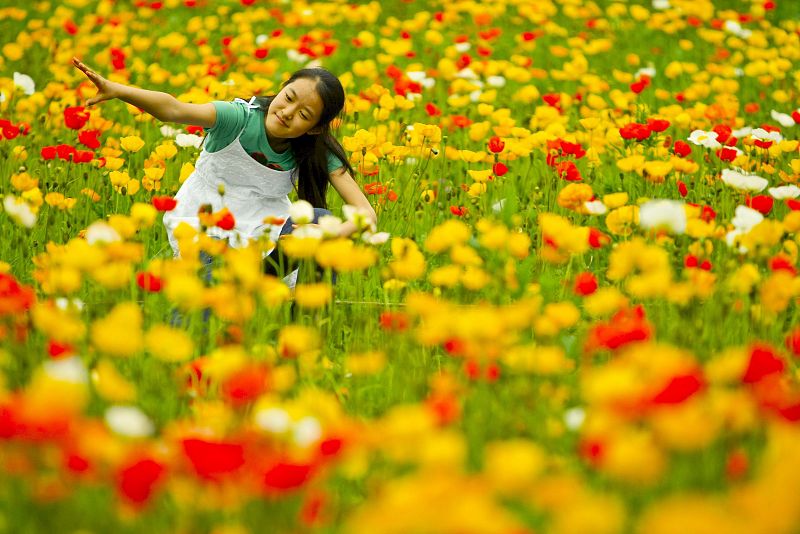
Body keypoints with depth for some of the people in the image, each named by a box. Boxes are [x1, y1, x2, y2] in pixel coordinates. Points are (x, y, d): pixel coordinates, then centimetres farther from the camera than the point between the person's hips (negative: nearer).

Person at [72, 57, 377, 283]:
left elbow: (366, 214, -21)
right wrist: (117, 90, -58)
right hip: (203, 226, -4)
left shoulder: (319, 154, -14)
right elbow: (173, 109, -40)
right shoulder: (239, 117, -23)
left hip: (263, 229, 4)